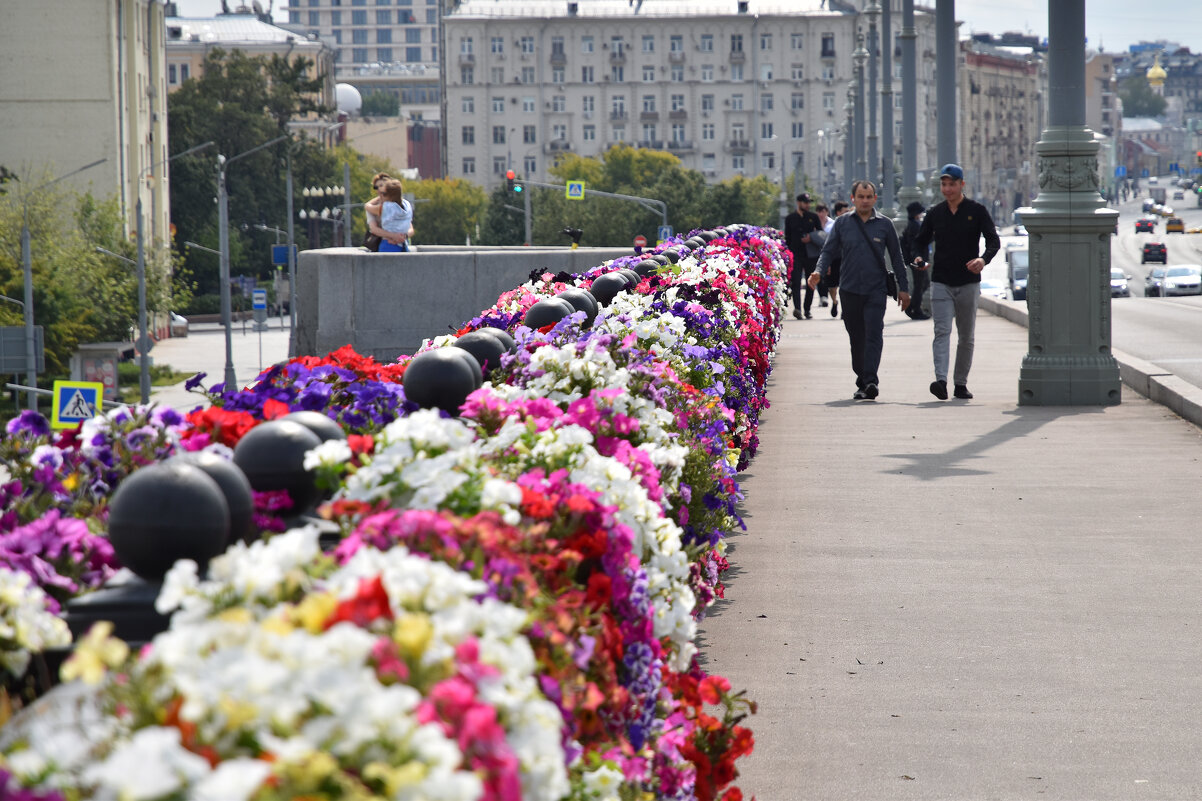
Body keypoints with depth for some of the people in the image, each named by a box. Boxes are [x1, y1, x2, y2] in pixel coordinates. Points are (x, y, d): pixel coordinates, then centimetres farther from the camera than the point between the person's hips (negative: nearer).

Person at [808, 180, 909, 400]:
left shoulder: (884, 224, 4)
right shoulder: (842, 223, 6)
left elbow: (896, 257, 10)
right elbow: (828, 251, 6)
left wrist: (903, 288, 8)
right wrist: (818, 271, -14)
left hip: (876, 290, -2)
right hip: (849, 289, 2)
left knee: (874, 333, -15)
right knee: (856, 338, 8)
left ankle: (871, 380, -23)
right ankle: (862, 382, 18)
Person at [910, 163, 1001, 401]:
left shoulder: (977, 211, 0)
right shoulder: (935, 213, 8)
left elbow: (994, 240, -6)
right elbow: (921, 240, 15)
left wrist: (983, 259, -27)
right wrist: (918, 258, -8)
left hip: (968, 283, 0)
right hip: (941, 283, 0)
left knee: (966, 337, 7)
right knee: (942, 331, -15)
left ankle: (960, 383, 17)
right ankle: (941, 380, -27)